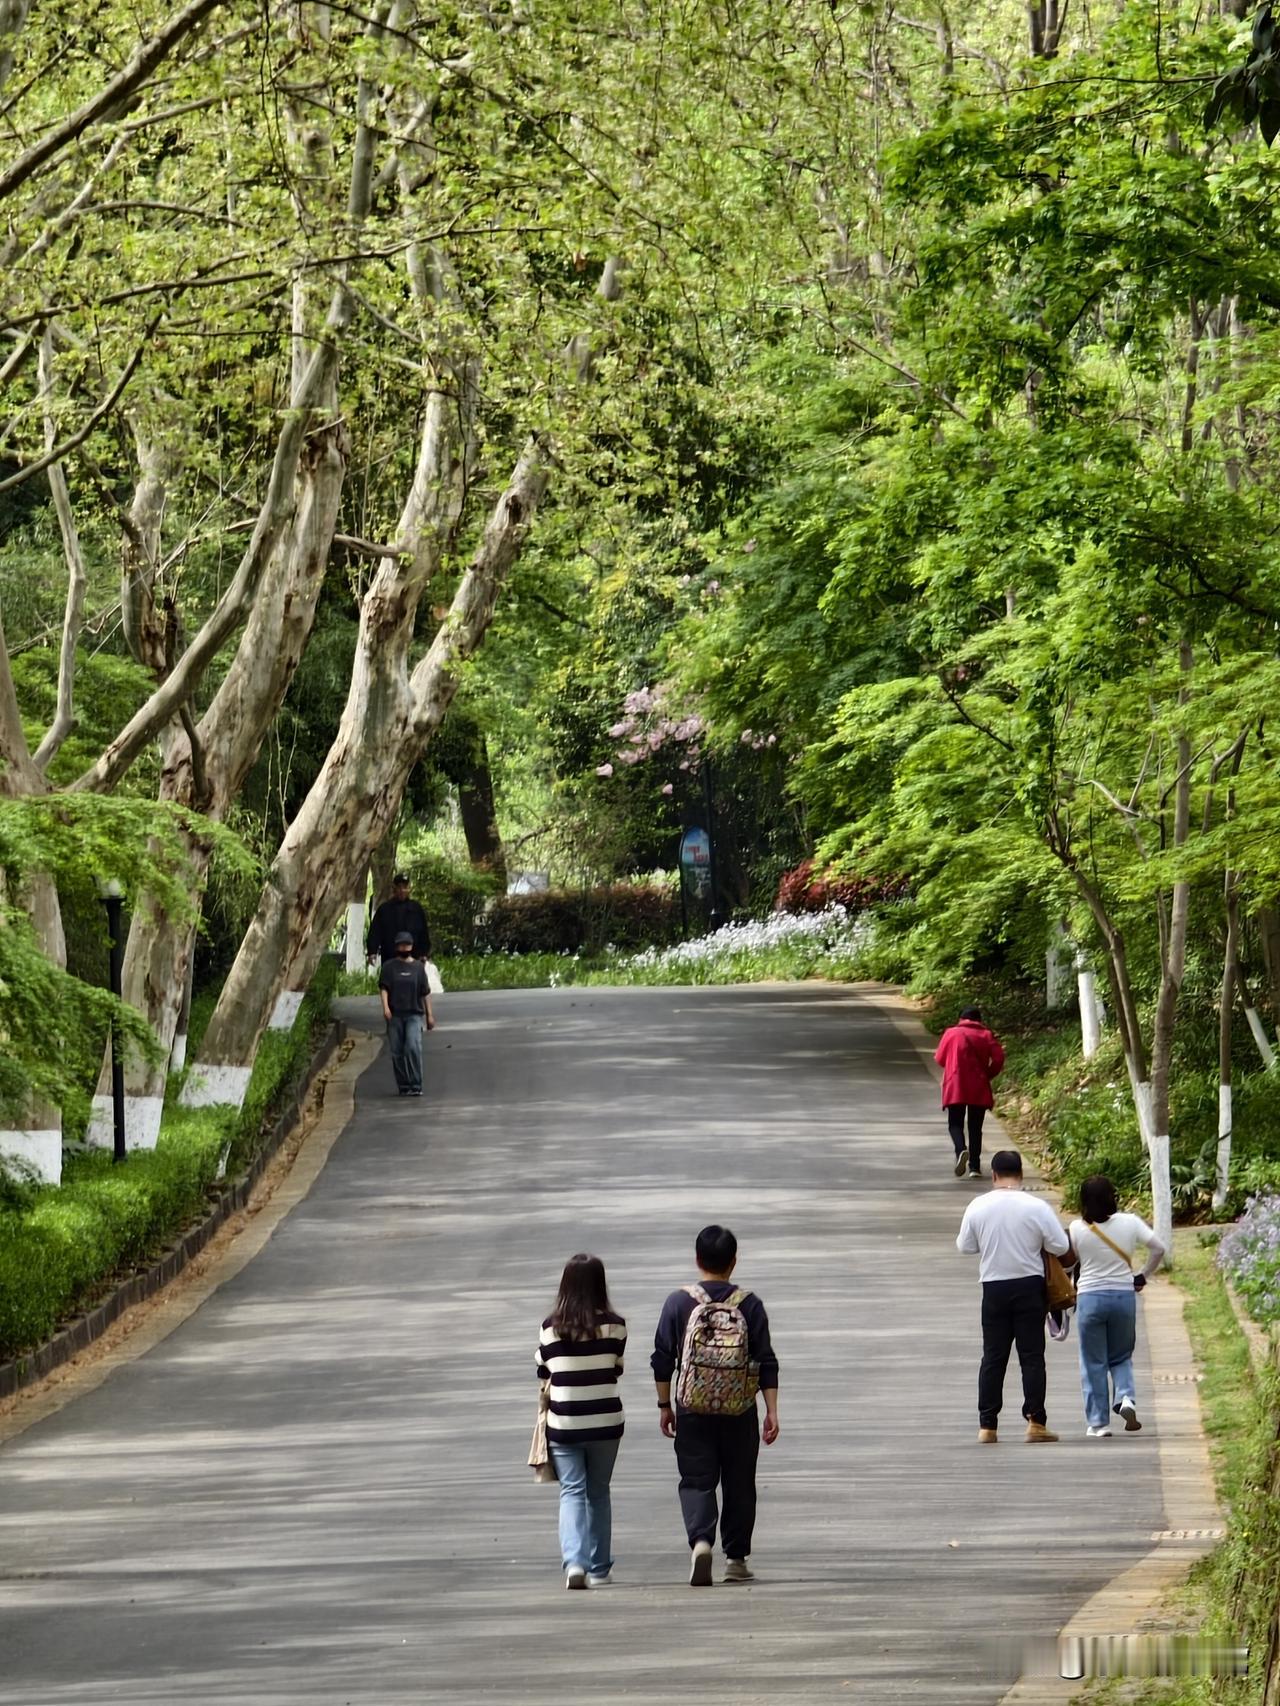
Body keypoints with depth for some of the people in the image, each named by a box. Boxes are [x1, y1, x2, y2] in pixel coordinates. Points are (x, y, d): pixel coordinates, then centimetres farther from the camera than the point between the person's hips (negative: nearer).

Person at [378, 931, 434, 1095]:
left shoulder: (418, 967, 10)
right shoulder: (389, 967, 7)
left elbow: (425, 993, 13)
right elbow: (384, 988, -1)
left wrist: (429, 1015, 11)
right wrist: (385, 1007, -17)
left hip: (414, 1014, -1)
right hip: (394, 1015, 1)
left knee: (413, 1048, -17)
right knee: (397, 1052, 2)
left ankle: (416, 1086, -15)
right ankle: (403, 1086, 12)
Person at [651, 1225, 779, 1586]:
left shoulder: (679, 1302, -3)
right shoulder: (749, 1304, -2)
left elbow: (663, 1359, 0)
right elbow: (767, 1362, -2)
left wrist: (664, 1406, 9)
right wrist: (771, 1410, 2)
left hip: (693, 1410, -1)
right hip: (740, 1411, 1)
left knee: (697, 1481, 3)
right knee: (739, 1485, 12)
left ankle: (700, 1541, -22)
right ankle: (736, 1559, 16)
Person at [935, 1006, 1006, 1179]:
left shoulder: (951, 1033, 3)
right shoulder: (986, 1035, 4)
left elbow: (939, 1058, 7)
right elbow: (998, 1058, -5)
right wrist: (988, 1075, 10)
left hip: (955, 1086, -1)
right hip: (979, 1088, 1)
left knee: (955, 1124, 5)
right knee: (975, 1127, 9)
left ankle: (961, 1150, -24)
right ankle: (974, 1166, 4)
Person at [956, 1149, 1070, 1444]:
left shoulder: (978, 1207, -4)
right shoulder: (1036, 1207, -10)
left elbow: (965, 1246, 6)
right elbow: (1060, 1247, -6)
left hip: (993, 1287, 2)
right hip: (1029, 1286, -2)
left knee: (993, 1357, 7)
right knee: (1032, 1356, 2)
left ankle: (987, 1425, 5)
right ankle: (1035, 1422, -3)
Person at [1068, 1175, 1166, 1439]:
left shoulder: (1077, 1229, -8)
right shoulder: (1129, 1223, -4)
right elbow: (1158, 1248, -4)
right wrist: (1144, 1276, 7)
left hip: (1090, 1298, -2)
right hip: (1124, 1295, 2)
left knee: (1093, 1363, 7)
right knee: (1121, 1357, 18)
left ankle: (1098, 1422, 7)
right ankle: (1126, 1398, -9)